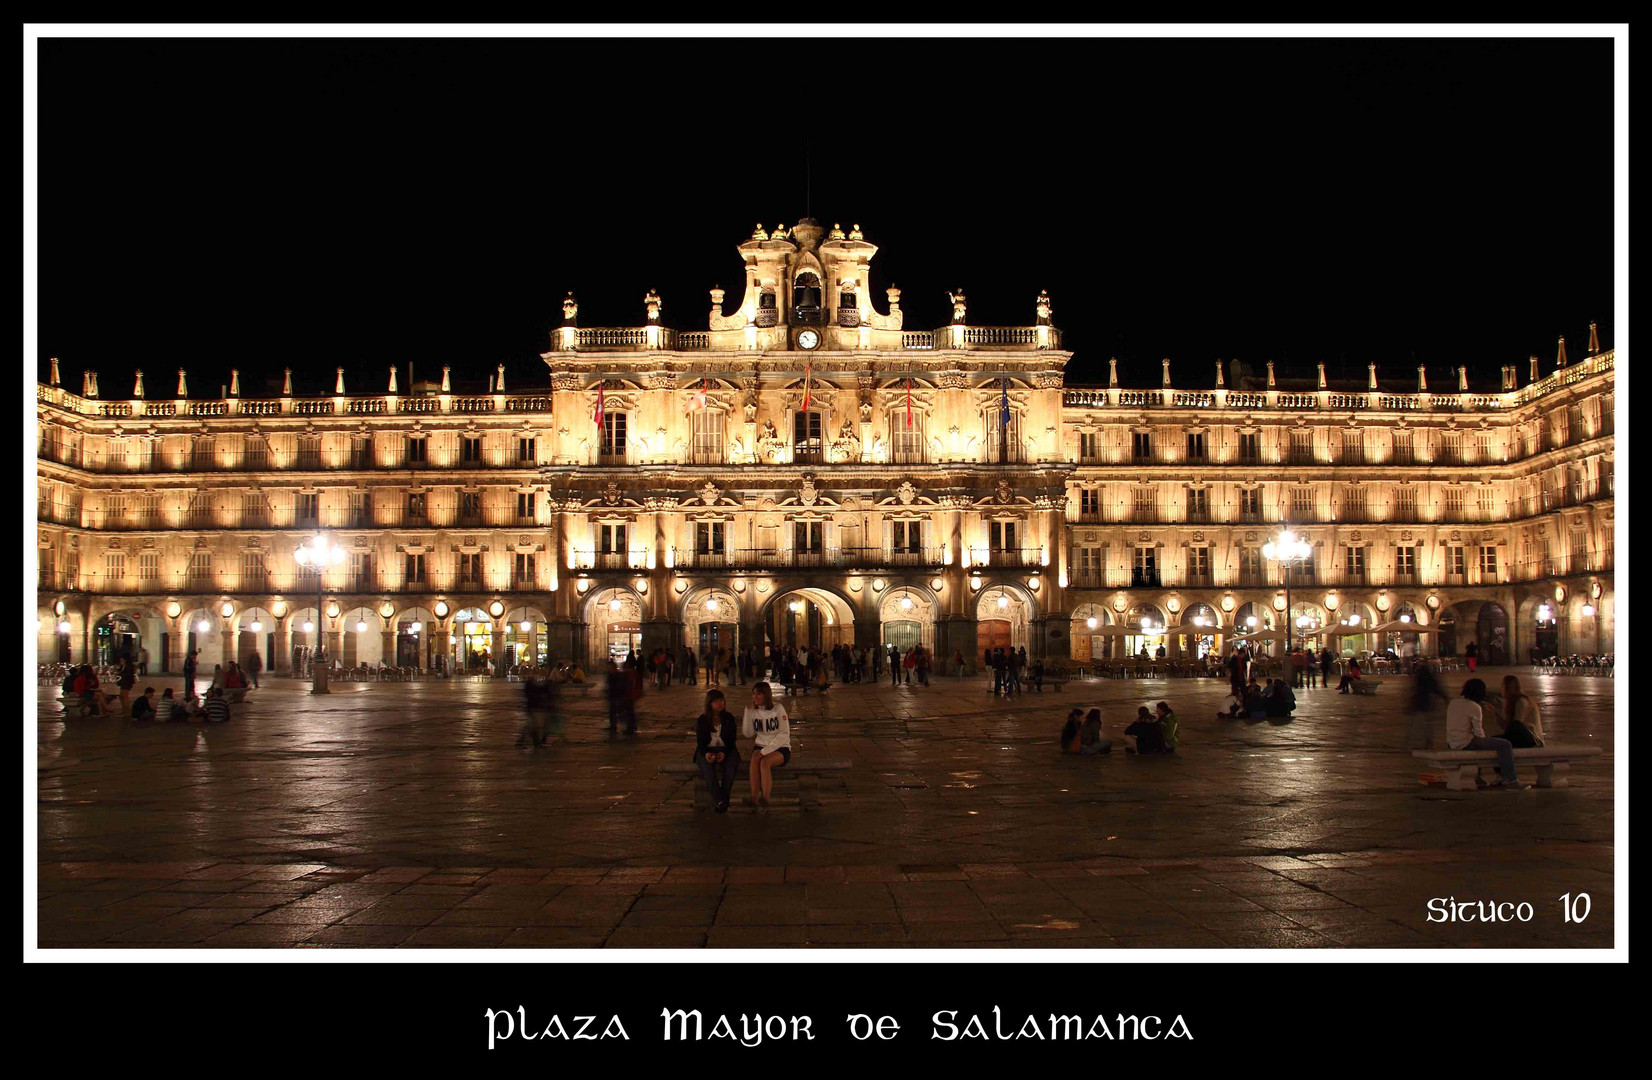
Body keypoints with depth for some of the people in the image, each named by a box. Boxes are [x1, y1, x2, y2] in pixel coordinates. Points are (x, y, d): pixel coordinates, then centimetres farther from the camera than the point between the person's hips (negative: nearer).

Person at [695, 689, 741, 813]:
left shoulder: (729, 718, 6)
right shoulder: (701, 720, 5)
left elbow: (732, 739, 2)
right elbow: (700, 741, 1)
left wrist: (724, 753, -17)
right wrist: (706, 754, -21)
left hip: (726, 750, 1)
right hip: (707, 750, -1)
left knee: (731, 766, -33)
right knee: (707, 767, -34)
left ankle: (724, 799, -28)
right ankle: (718, 800, -39)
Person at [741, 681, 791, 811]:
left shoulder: (778, 709, -4)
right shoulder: (753, 711, 9)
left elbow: (784, 734, -11)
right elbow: (747, 734, 3)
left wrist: (766, 751, -19)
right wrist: (747, 712, -4)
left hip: (780, 748, -3)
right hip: (761, 746, 3)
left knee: (765, 761, -34)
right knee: (755, 758, -31)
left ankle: (765, 799, -34)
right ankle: (754, 797, -37)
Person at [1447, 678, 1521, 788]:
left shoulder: (1453, 703, 11)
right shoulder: (1474, 707, -12)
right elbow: (1478, 732, -13)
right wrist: (1484, 740, 8)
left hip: (1452, 743, 9)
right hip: (1465, 743, -9)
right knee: (1505, 744, -6)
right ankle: (1510, 779, -6)